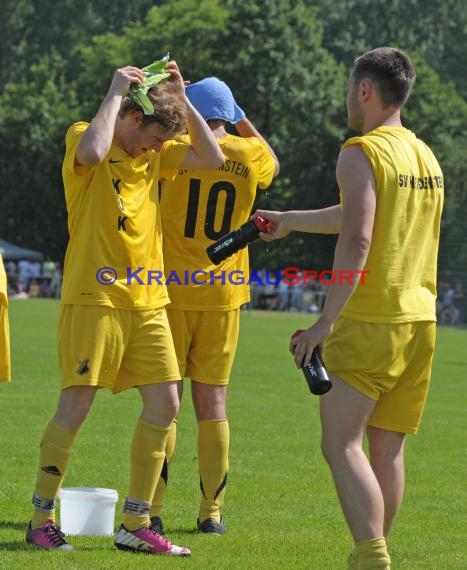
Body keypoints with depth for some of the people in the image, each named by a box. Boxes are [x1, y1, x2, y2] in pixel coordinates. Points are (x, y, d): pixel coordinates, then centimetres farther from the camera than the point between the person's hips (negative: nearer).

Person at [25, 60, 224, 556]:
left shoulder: (154, 153, 14)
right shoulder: (82, 138, -6)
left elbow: (211, 158, 10)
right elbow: (93, 152, -29)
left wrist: (180, 100, 4)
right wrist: (115, 93, -17)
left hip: (147, 300, 7)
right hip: (94, 296, -7)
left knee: (164, 403, 2)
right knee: (76, 404, -8)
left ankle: (135, 526, 9)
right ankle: (41, 519, 3)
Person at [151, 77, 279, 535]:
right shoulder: (250, 154, 2)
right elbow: (273, 166, 25)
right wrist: (242, 122, 26)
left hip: (172, 290, -2)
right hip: (223, 294, 2)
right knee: (212, 403, 7)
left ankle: (151, 510, 0)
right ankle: (212, 512, 7)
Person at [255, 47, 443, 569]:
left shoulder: (362, 153, -9)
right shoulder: (426, 156, 16)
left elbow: (356, 241, -20)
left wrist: (325, 321, -20)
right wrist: (289, 221, 38)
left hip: (369, 323, -8)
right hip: (420, 319, 8)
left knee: (341, 444, -6)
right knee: (387, 448, 12)